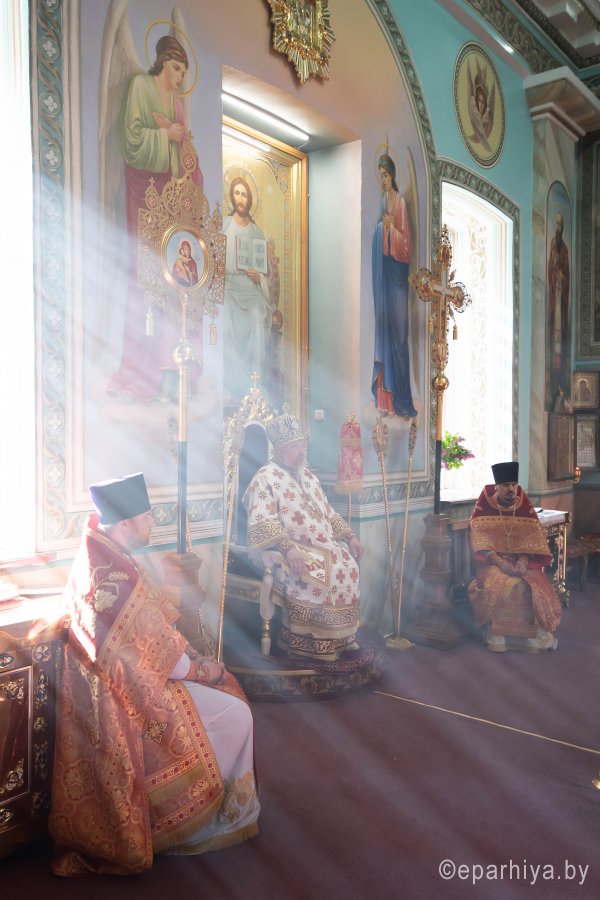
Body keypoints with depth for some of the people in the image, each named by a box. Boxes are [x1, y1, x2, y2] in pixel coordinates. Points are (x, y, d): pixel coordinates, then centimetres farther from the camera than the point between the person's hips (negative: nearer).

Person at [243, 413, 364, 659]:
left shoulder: (308, 476, 20)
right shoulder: (265, 478, -6)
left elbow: (329, 513, 25)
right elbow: (263, 524, -18)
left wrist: (349, 536, 11)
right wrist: (288, 548, -31)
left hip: (323, 547, 7)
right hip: (286, 551, -7)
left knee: (348, 565, -16)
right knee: (317, 574, -30)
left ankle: (341, 636, -5)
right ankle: (304, 642, -17)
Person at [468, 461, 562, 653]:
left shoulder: (525, 508, 2)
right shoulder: (484, 508, -5)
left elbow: (534, 539, -1)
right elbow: (481, 542, -10)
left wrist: (523, 561, -18)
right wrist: (500, 562, -22)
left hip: (522, 561, 2)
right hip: (493, 562, -2)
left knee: (535, 588, -25)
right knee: (497, 587, -32)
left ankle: (536, 634, -6)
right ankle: (497, 637, -17)